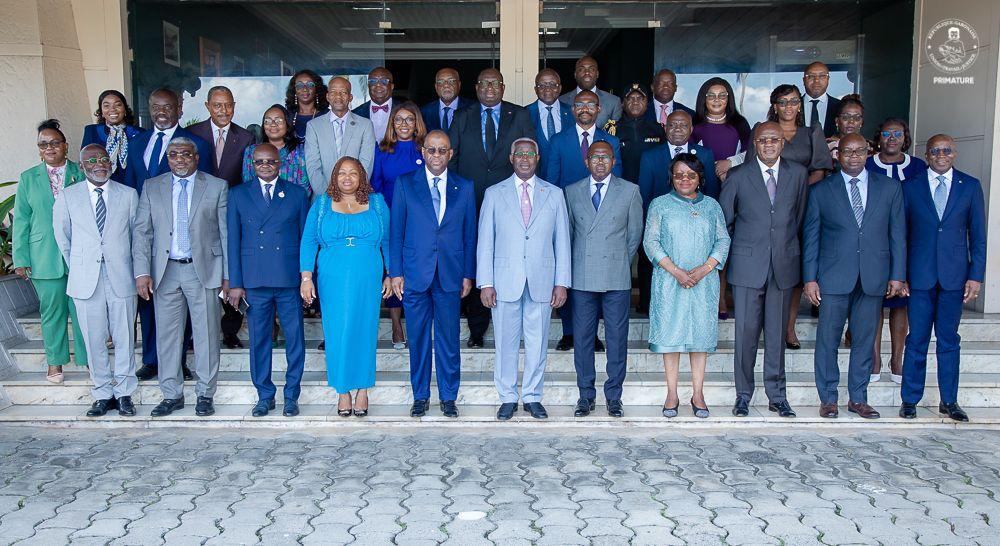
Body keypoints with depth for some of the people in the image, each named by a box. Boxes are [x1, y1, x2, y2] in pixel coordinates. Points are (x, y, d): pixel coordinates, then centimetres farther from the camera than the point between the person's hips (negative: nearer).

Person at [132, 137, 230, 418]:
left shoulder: (217, 186, 4)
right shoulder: (151, 187, 9)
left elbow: (227, 233, 2)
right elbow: (142, 232, 6)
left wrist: (228, 275, -2)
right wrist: (142, 272, -4)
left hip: (204, 270, -2)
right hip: (165, 271, 2)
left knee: (206, 334, 2)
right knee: (167, 334, 6)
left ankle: (205, 394, 14)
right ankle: (172, 394, 18)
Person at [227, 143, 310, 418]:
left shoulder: (297, 194, 7)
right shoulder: (238, 195, 9)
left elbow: (306, 238, 7)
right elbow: (233, 240, 7)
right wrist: (235, 283, 1)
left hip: (290, 281, 0)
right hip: (254, 282, 1)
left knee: (295, 339, 3)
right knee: (258, 340, 7)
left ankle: (291, 396, 16)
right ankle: (264, 396, 20)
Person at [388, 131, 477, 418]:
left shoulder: (464, 187, 8)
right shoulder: (404, 184, 4)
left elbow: (469, 233, 8)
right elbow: (396, 231, 3)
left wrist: (468, 274, 4)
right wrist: (395, 272, -2)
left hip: (451, 275, 1)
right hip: (415, 274, 0)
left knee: (449, 339, 6)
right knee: (418, 339, 7)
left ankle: (448, 397, 18)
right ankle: (420, 396, 19)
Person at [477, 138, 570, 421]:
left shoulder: (554, 194, 9)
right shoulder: (494, 193, 6)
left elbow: (562, 241, 7)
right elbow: (485, 242, 4)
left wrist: (562, 282, 1)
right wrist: (485, 283, -3)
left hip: (541, 282, 1)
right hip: (506, 281, -1)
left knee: (538, 343, 6)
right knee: (506, 342, 4)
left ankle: (532, 397, 18)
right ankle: (508, 398, 17)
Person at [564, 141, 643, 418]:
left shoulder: (630, 191, 5)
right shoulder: (572, 192, 9)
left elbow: (635, 233, 10)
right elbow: (568, 232, 14)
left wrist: (622, 261, 9)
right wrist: (574, 266, 10)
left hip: (617, 278, -1)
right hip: (582, 278, 1)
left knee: (617, 338, 3)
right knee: (582, 338, 4)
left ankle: (614, 395, 14)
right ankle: (586, 395, 15)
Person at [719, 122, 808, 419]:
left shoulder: (798, 173, 7)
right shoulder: (738, 176, 1)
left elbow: (800, 216, 15)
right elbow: (724, 221, 7)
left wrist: (787, 246, 14)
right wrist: (735, 251, 8)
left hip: (784, 266, 2)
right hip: (747, 266, -2)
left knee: (777, 334, 8)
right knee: (746, 333, 0)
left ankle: (776, 395, 19)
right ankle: (743, 395, 12)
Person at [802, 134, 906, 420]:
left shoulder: (890, 187, 8)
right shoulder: (820, 190, 3)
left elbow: (898, 233, 8)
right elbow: (810, 236, 3)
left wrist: (897, 275, 3)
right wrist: (810, 278, -2)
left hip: (874, 277, 2)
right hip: (834, 277, -1)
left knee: (865, 340, 8)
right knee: (828, 339, 1)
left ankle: (858, 398, 20)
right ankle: (828, 398, 13)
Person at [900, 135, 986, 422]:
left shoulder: (970, 186, 6)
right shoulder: (910, 186, 4)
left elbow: (978, 235, 6)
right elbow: (900, 233, 4)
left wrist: (976, 275, -1)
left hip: (955, 275, 1)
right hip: (919, 276, -1)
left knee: (949, 340, 9)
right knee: (917, 340, 4)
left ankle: (949, 400, 19)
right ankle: (910, 399, 13)